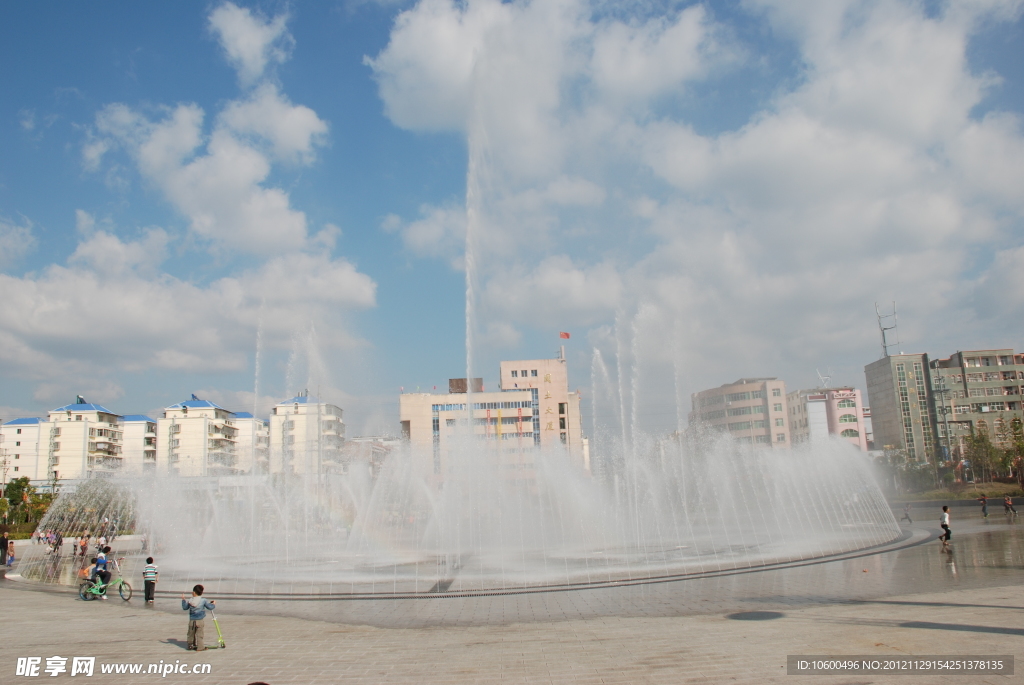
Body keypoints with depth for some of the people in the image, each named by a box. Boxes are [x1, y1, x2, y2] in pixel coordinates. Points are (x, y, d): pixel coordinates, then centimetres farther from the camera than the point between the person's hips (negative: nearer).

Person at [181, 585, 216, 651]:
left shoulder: (190, 601, 0)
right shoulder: (204, 600, -8)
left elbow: (184, 608, 15)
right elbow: (210, 607, -5)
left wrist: (183, 600, 25)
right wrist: (213, 604, 16)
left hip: (192, 620, 3)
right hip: (200, 620, -3)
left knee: (191, 633, 17)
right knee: (199, 634, 0)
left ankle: (190, 645, 27)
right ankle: (200, 647, 0)